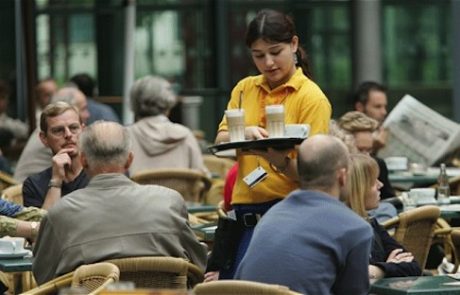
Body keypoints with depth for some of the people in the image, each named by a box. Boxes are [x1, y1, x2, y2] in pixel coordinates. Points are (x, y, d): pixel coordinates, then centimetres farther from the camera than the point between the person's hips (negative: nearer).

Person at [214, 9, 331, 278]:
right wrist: (243, 134, -18)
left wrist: (281, 162, -31)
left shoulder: (313, 98, -6)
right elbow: (220, 141, 3)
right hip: (245, 211, 6)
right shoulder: (245, 89, 11)